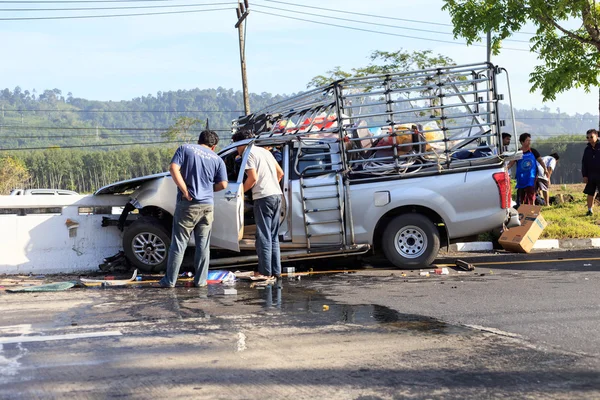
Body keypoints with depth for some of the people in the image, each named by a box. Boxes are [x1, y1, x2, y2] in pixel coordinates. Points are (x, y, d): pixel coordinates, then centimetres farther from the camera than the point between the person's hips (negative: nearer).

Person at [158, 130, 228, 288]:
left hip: (187, 204, -2)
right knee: (203, 245, 10)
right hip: (207, 205, 2)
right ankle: (200, 280, 11)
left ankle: (170, 280, 6)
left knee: (178, 244, 3)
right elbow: (223, 184, 2)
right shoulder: (217, 159, 9)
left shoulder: (185, 149, 4)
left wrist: (185, 191, -11)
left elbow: (173, 168, -11)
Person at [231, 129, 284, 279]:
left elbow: (253, 178, -15)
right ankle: (276, 271, 14)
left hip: (263, 197, -8)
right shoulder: (265, 151, 20)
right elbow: (280, 172, 21)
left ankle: (265, 271, -3)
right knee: (273, 236, 12)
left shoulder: (249, 154, -5)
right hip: (277, 195, 8)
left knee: (264, 236, -4)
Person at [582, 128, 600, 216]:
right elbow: (584, 163, 11)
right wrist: (584, 175, 5)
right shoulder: (587, 149, 8)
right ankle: (590, 210, 19)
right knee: (590, 193, 8)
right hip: (590, 175, 4)